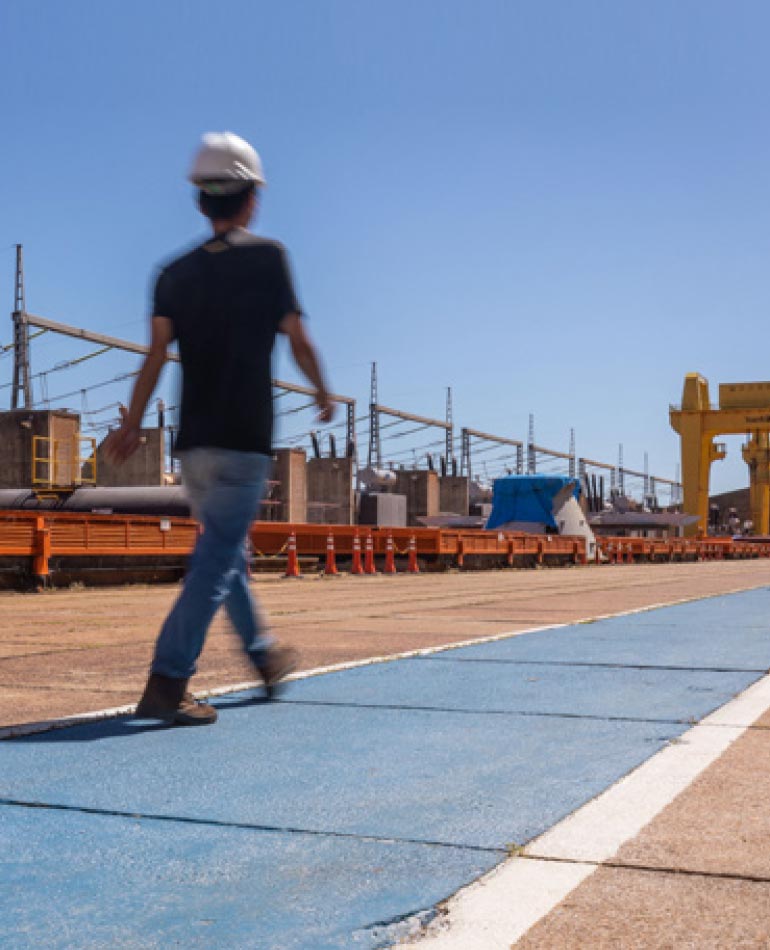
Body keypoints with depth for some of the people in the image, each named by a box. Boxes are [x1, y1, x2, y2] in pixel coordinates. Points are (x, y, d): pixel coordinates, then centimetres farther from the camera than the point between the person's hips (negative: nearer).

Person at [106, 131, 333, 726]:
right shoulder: (267, 257, -2)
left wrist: (133, 424, -5)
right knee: (217, 559, -6)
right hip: (244, 441, -6)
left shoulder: (176, 273, 9)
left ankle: (265, 657, 36)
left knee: (226, 550, 19)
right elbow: (299, 342, 0)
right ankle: (167, 682, -13)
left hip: (193, 443, 6)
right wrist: (324, 393, 15)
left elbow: (157, 352, -2)